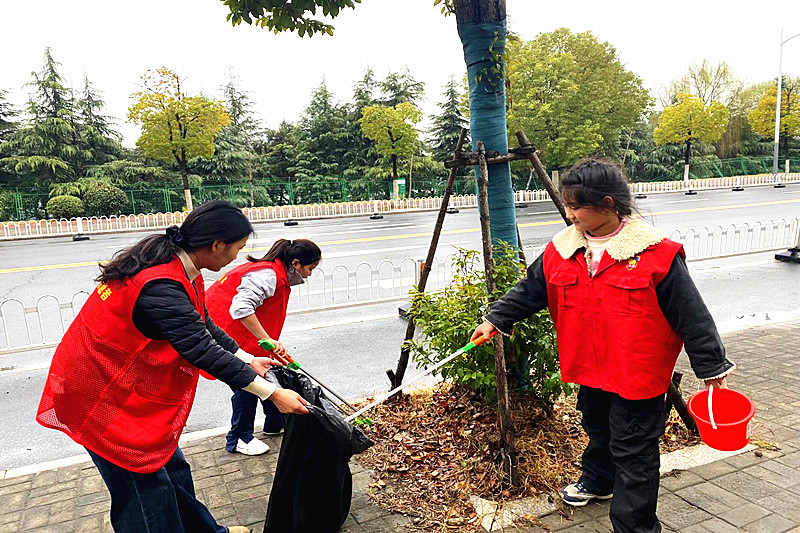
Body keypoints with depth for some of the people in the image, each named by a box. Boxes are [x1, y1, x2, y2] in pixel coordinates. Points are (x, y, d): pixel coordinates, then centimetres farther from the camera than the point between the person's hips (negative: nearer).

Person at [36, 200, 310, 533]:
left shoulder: (178, 268, -2)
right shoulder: (159, 287, -34)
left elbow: (204, 327, 8)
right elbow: (203, 350, -31)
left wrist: (249, 360, 7)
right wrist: (272, 393, -25)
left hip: (134, 389, 9)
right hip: (103, 401, -9)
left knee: (171, 467, 20)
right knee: (147, 492, 3)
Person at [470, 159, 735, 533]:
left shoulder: (655, 253, -17)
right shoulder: (562, 249, -2)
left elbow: (690, 314, -11)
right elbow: (529, 291, 9)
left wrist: (711, 366, -6)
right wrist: (496, 319, 6)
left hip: (637, 376, -5)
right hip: (589, 370, 6)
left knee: (633, 451, 4)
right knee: (598, 431, 27)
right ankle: (598, 480, 53)